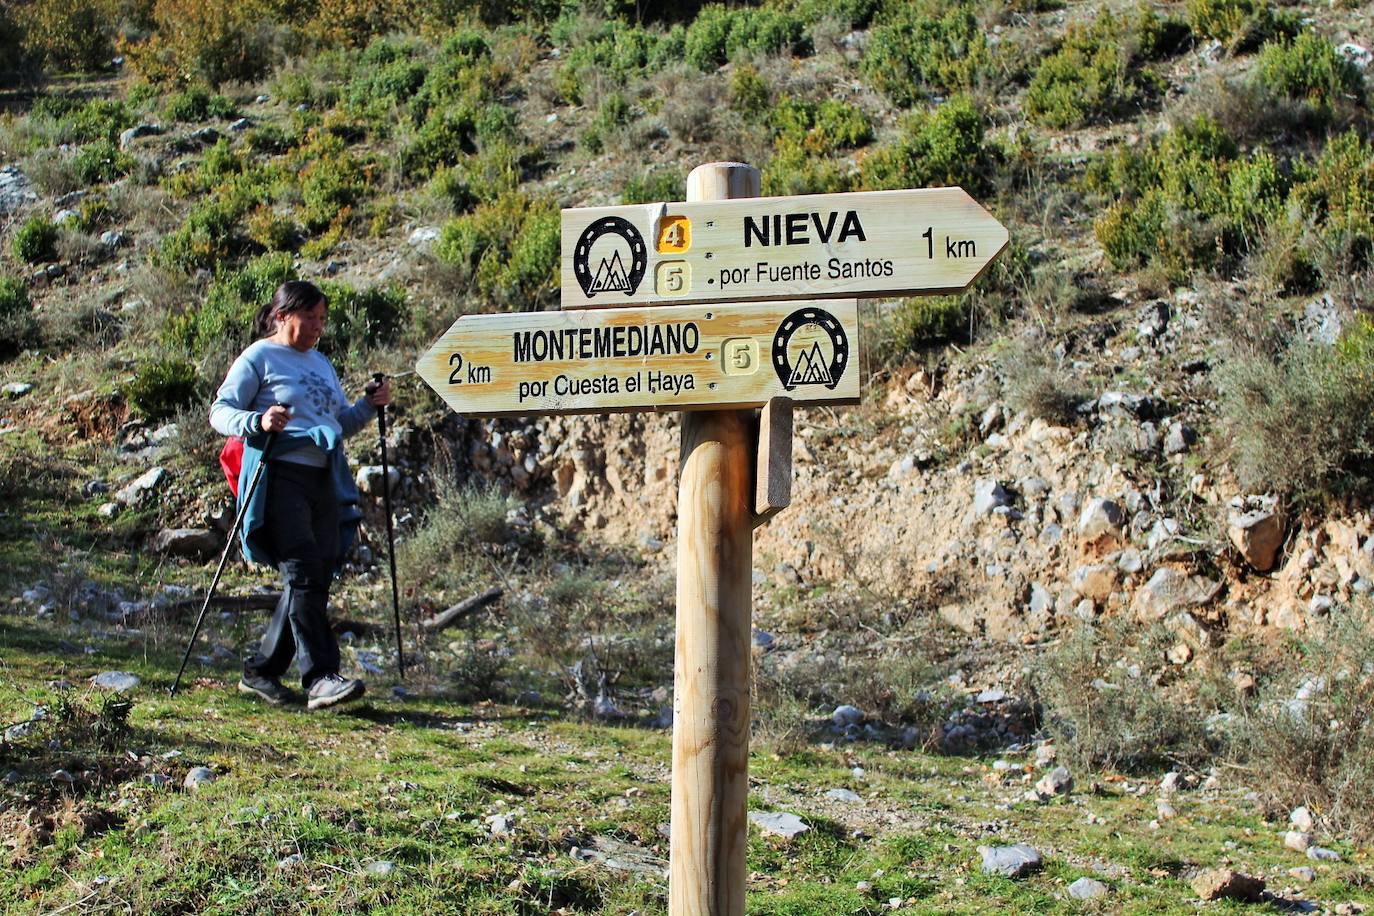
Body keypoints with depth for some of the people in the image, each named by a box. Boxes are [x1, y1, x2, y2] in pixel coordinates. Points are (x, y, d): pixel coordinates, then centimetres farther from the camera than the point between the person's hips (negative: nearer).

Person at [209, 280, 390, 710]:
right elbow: (220, 411, -4)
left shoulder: (321, 363, 24)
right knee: (303, 573, -17)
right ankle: (320, 677, -21)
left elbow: (342, 423, 27)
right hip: (281, 476, -7)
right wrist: (257, 422, -23)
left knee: (314, 578, 5)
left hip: (325, 480, 8)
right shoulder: (258, 357, 3)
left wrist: (369, 405, 7)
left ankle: (261, 671, 16)